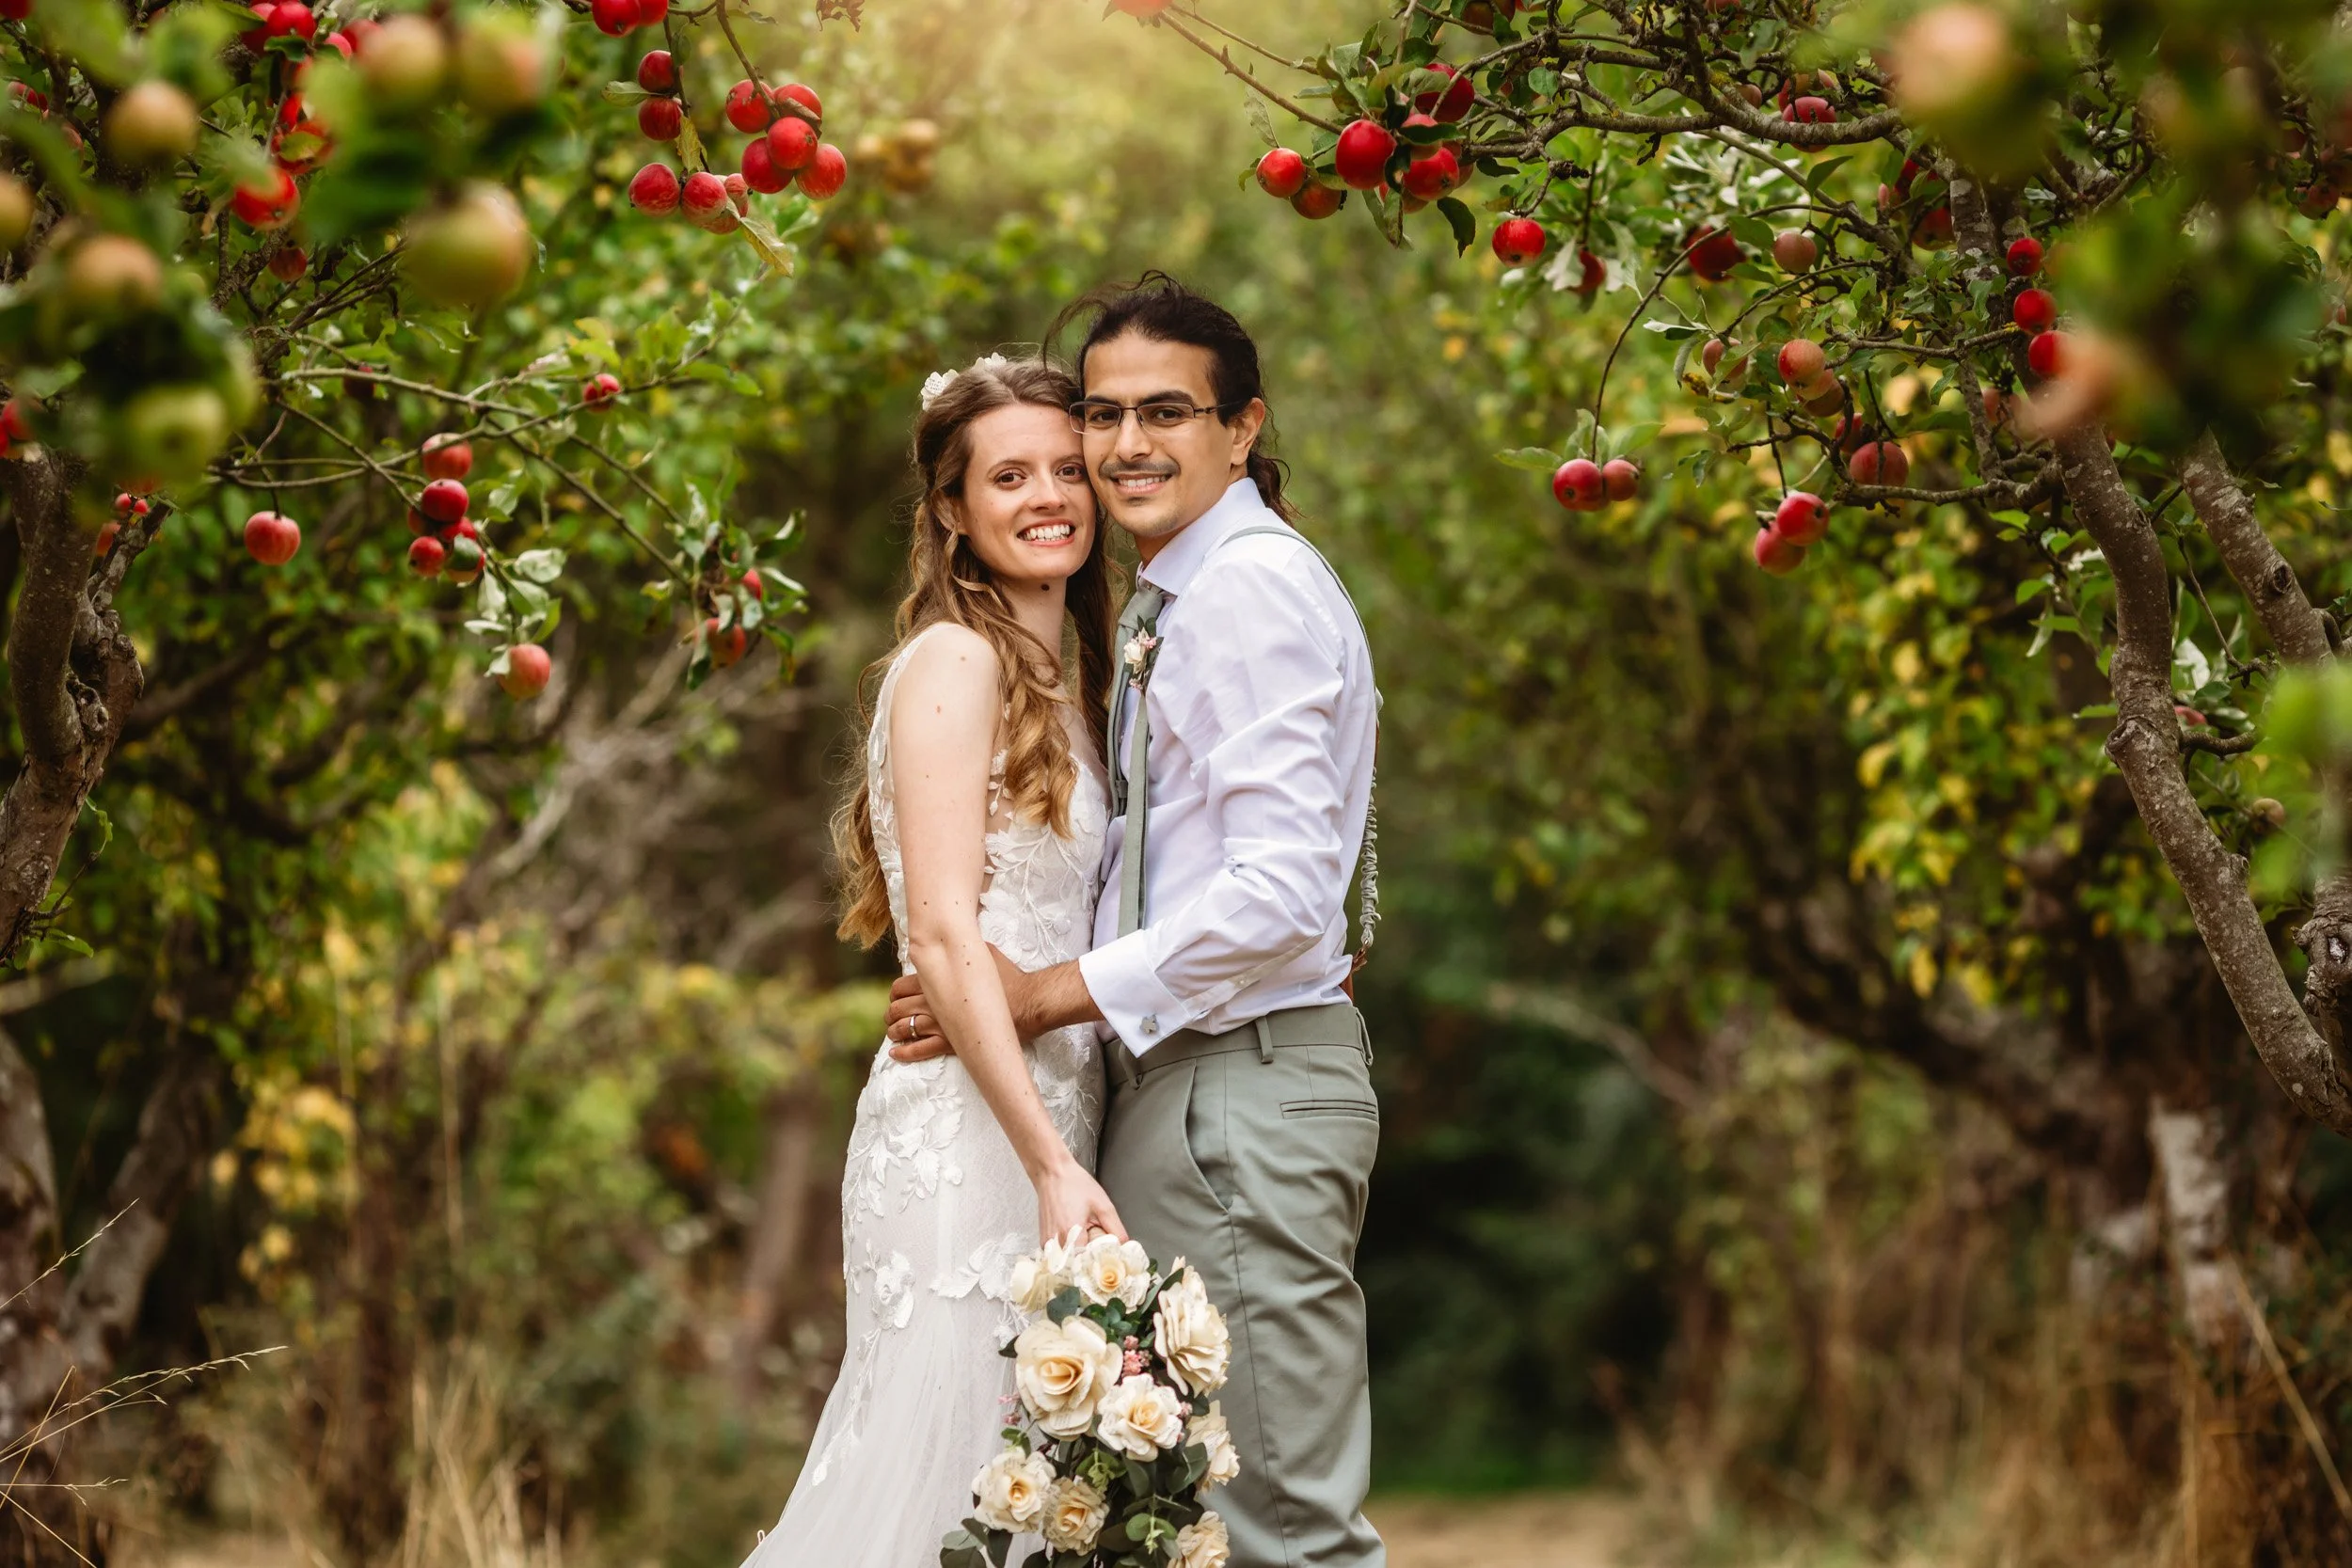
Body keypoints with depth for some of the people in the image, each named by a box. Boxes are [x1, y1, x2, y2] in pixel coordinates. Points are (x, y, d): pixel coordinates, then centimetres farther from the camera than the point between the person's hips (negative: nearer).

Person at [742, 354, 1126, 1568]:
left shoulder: (1067, 691, 19)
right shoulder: (954, 662, -8)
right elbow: (944, 935, -15)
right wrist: (1053, 1164, -21)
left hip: (1044, 1123, 8)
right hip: (968, 1135, -8)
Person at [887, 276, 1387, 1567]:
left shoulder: (1253, 590, -13)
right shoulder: (1172, 603, 19)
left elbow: (1282, 889, -21)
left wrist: (1048, 996, -15)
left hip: (1242, 1094, -10)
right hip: (1180, 1083, 10)